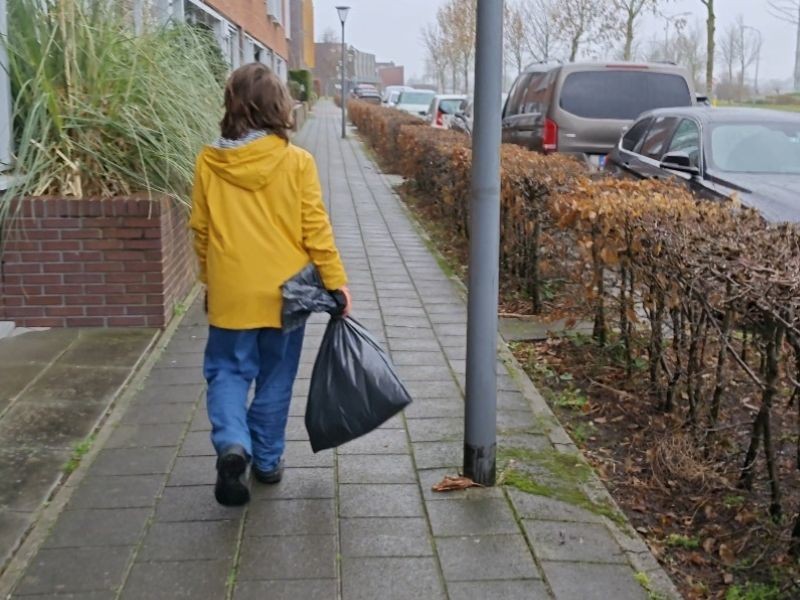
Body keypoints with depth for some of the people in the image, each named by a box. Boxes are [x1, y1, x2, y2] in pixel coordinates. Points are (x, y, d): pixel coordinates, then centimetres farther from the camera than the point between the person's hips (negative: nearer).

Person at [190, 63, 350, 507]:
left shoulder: (209, 162, -4)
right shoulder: (296, 161, -9)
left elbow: (200, 230, 4)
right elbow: (315, 229, -8)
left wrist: (209, 281, 17)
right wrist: (336, 281, 1)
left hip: (230, 292, 0)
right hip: (284, 291, 0)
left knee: (228, 371, 13)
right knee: (275, 377, 14)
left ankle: (232, 445, -10)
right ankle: (267, 461, 23)